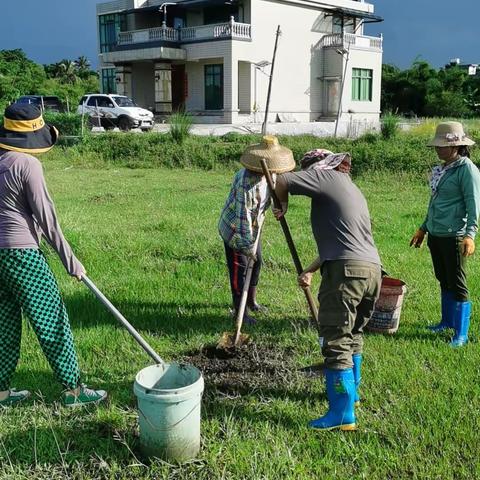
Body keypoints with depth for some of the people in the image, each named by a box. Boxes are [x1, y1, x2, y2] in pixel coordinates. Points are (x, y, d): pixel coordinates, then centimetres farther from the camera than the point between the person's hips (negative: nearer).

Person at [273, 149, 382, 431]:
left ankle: (343, 414, -1)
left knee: (336, 342, -4)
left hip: (347, 270, -9)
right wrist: (311, 270, 27)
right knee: (353, 334, 24)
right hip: (373, 269, 9)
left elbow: (282, 182, -8)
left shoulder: (328, 177, 2)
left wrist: (283, 204, 12)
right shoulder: (353, 190, 29)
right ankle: (351, 392, 39)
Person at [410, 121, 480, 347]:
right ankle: (448, 321, 33)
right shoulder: (442, 168, 12)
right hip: (435, 234, 8)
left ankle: (461, 334, 6)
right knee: (443, 281, 18)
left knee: (457, 284, -2)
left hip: (453, 236, -8)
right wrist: (423, 229, 24)